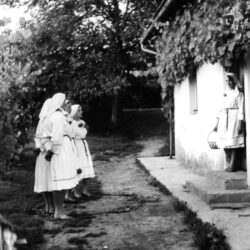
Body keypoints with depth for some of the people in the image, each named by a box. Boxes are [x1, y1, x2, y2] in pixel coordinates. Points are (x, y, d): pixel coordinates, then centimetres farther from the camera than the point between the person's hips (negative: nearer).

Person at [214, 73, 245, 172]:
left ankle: (232, 166, -5)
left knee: (233, 142, -8)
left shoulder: (239, 94, 1)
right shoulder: (225, 94, 17)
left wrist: (240, 123, -15)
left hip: (234, 119, -5)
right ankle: (228, 164, 7)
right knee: (225, 143, 1)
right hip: (224, 119, 6)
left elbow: (241, 110, -6)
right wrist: (217, 123, 14)